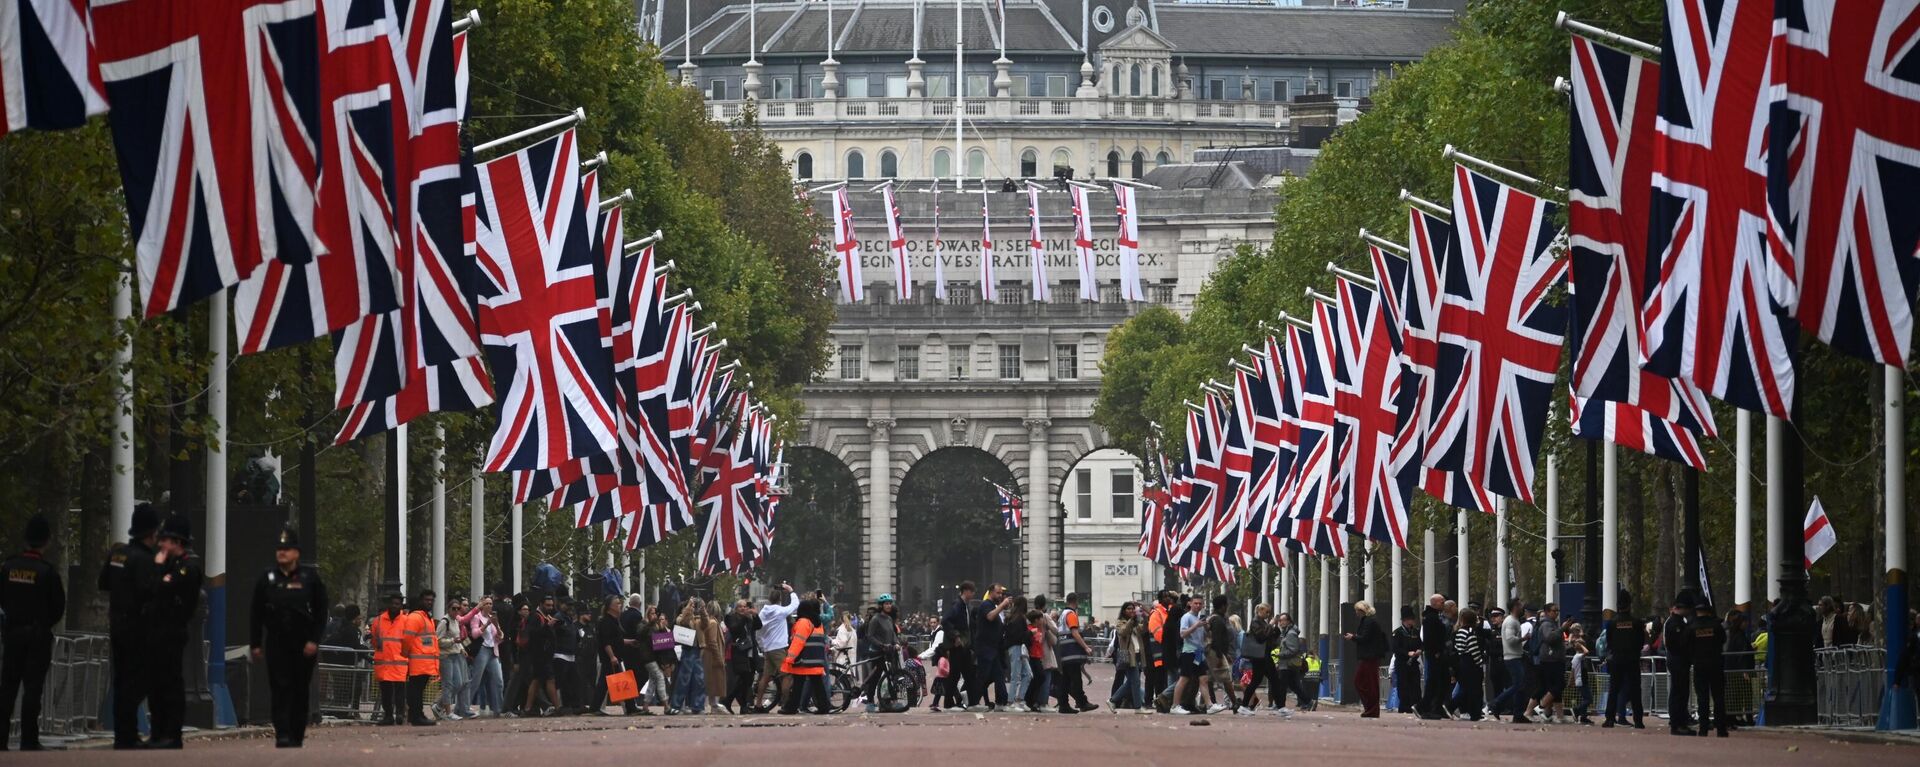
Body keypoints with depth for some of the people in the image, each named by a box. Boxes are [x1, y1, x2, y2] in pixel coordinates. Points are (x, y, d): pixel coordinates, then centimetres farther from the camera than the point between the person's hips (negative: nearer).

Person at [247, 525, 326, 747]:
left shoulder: (310, 577, 2)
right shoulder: (267, 578, 5)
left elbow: (321, 612, 2)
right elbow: (255, 614, 7)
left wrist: (314, 641, -7)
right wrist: (255, 645, 1)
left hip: (304, 645, 0)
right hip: (276, 644, 0)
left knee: (300, 691, 6)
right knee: (280, 689, -9)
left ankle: (297, 736, 15)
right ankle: (282, 735, -14)